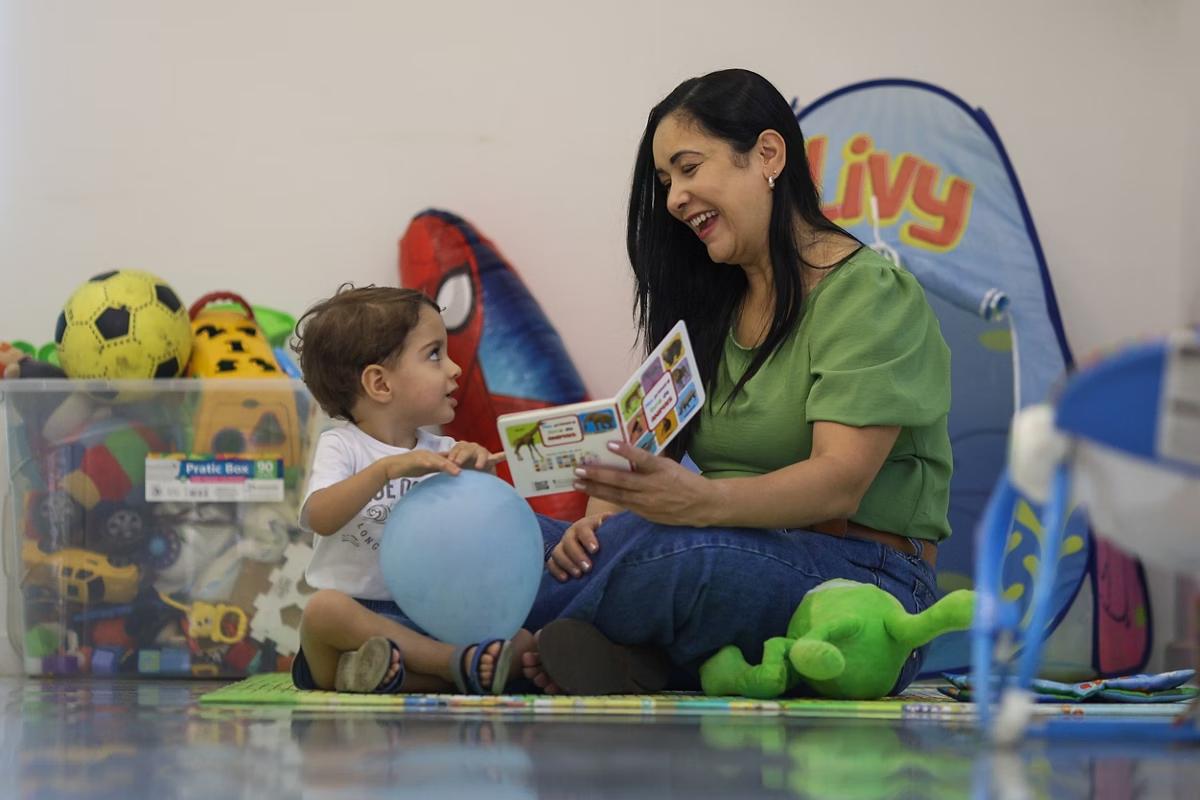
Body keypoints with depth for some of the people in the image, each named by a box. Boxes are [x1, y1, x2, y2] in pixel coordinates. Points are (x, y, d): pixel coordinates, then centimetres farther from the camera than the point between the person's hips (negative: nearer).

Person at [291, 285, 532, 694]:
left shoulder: (441, 453, 15)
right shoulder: (341, 446, 2)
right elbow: (321, 518, -18)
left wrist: (479, 474, -11)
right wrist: (388, 469, -29)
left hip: (428, 622, 4)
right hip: (360, 614, -4)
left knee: (523, 640, -21)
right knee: (325, 609, -38)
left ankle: (396, 674, -38)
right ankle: (460, 661, -33)